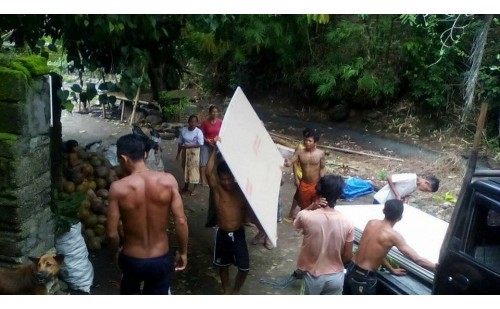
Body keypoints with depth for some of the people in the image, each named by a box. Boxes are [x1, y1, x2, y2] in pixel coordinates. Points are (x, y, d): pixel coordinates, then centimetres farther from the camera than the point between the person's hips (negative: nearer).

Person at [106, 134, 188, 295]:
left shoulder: (118, 188, -18)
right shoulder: (168, 180, -15)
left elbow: (112, 232, -13)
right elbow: (181, 221, -13)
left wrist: (116, 252, 8)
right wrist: (183, 252, 2)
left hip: (132, 260, 0)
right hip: (161, 259, 1)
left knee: (129, 290, 32)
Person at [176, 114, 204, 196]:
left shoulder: (198, 132, -14)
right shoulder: (183, 130, -2)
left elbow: (200, 144, -17)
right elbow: (180, 143, 4)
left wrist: (189, 146, -24)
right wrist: (178, 154, 4)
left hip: (194, 152, -4)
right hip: (185, 152, 4)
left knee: (194, 169, 0)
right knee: (186, 169, 14)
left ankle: (194, 188, 12)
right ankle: (186, 186, 28)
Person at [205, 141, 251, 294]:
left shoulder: (241, 190, -3)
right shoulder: (217, 188, -10)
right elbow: (208, 172, -28)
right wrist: (215, 149, -30)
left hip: (238, 233, 1)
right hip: (222, 233, -1)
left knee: (244, 267, 5)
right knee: (222, 264, 17)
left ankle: (235, 290, 32)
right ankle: (226, 290, 41)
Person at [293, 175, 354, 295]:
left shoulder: (306, 216, -21)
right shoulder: (347, 223, -16)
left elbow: (297, 223, 5)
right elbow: (348, 256, -7)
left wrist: (312, 206, -12)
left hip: (313, 274, -1)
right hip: (335, 275, 1)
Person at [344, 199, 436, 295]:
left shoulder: (371, 223, 0)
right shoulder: (393, 235, -20)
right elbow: (417, 259, -21)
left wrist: (392, 269, 21)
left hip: (351, 269, 7)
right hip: (364, 278, -7)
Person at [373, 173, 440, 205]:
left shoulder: (416, 185, 2)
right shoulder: (410, 178, -24)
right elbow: (389, 178, -23)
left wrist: (406, 199, -12)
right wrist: (397, 195, -25)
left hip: (389, 203, 8)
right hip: (381, 201, -8)